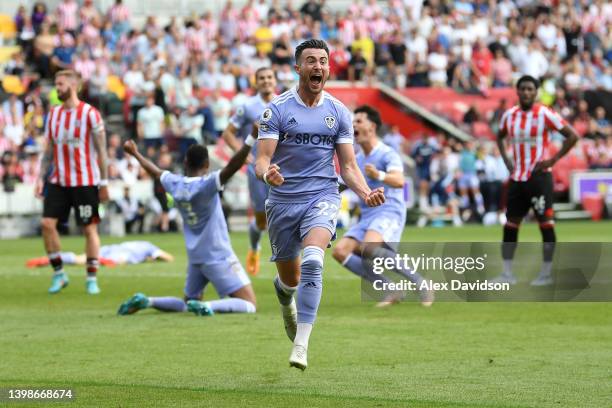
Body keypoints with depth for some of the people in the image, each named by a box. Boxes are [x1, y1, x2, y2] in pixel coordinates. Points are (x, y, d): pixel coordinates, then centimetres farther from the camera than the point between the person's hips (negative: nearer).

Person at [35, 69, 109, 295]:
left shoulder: (90, 113, -7)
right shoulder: (53, 114, 9)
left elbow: (101, 150, -6)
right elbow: (49, 149, 14)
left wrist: (103, 183, -8)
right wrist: (41, 178, 7)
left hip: (85, 181, -5)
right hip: (58, 181, 5)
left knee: (90, 228, 0)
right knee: (47, 223, -6)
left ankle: (92, 278, 8)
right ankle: (58, 274, 6)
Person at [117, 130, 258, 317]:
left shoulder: (175, 184, 2)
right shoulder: (206, 184, -16)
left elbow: (155, 172, 22)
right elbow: (231, 167, -31)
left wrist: (136, 154, 40)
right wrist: (251, 140, -38)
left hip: (194, 258, 7)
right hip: (218, 257, -7)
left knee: (188, 304, 25)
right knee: (249, 304, -9)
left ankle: (146, 301, 5)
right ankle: (205, 307, -30)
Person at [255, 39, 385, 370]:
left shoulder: (338, 113, 5)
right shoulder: (277, 109, -3)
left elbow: (348, 166, 9)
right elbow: (262, 160, -8)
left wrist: (365, 192, -11)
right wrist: (267, 173, -33)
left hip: (322, 198, 0)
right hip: (282, 201, 0)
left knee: (312, 261, -27)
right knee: (290, 280, 9)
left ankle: (301, 344, -28)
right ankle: (284, 295, 50)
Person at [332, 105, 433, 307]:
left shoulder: (387, 154, -9)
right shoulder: (357, 160, 17)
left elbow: (399, 181, -28)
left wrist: (379, 175, -48)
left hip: (389, 213, -8)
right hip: (367, 216, 8)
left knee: (369, 248, -35)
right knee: (340, 251, -12)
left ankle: (417, 281, -19)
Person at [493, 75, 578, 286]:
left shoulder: (545, 114, -9)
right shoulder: (509, 116, 7)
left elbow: (572, 136, -9)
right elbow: (500, 137, 27)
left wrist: (553, 160, -12)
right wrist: (506, 160, 12)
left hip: (539, 176, -6)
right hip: (517, 177, 6)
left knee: (546, 223, -4)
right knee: (510, 225, 5)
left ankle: (547, 273, 0)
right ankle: (507, 273, 10)